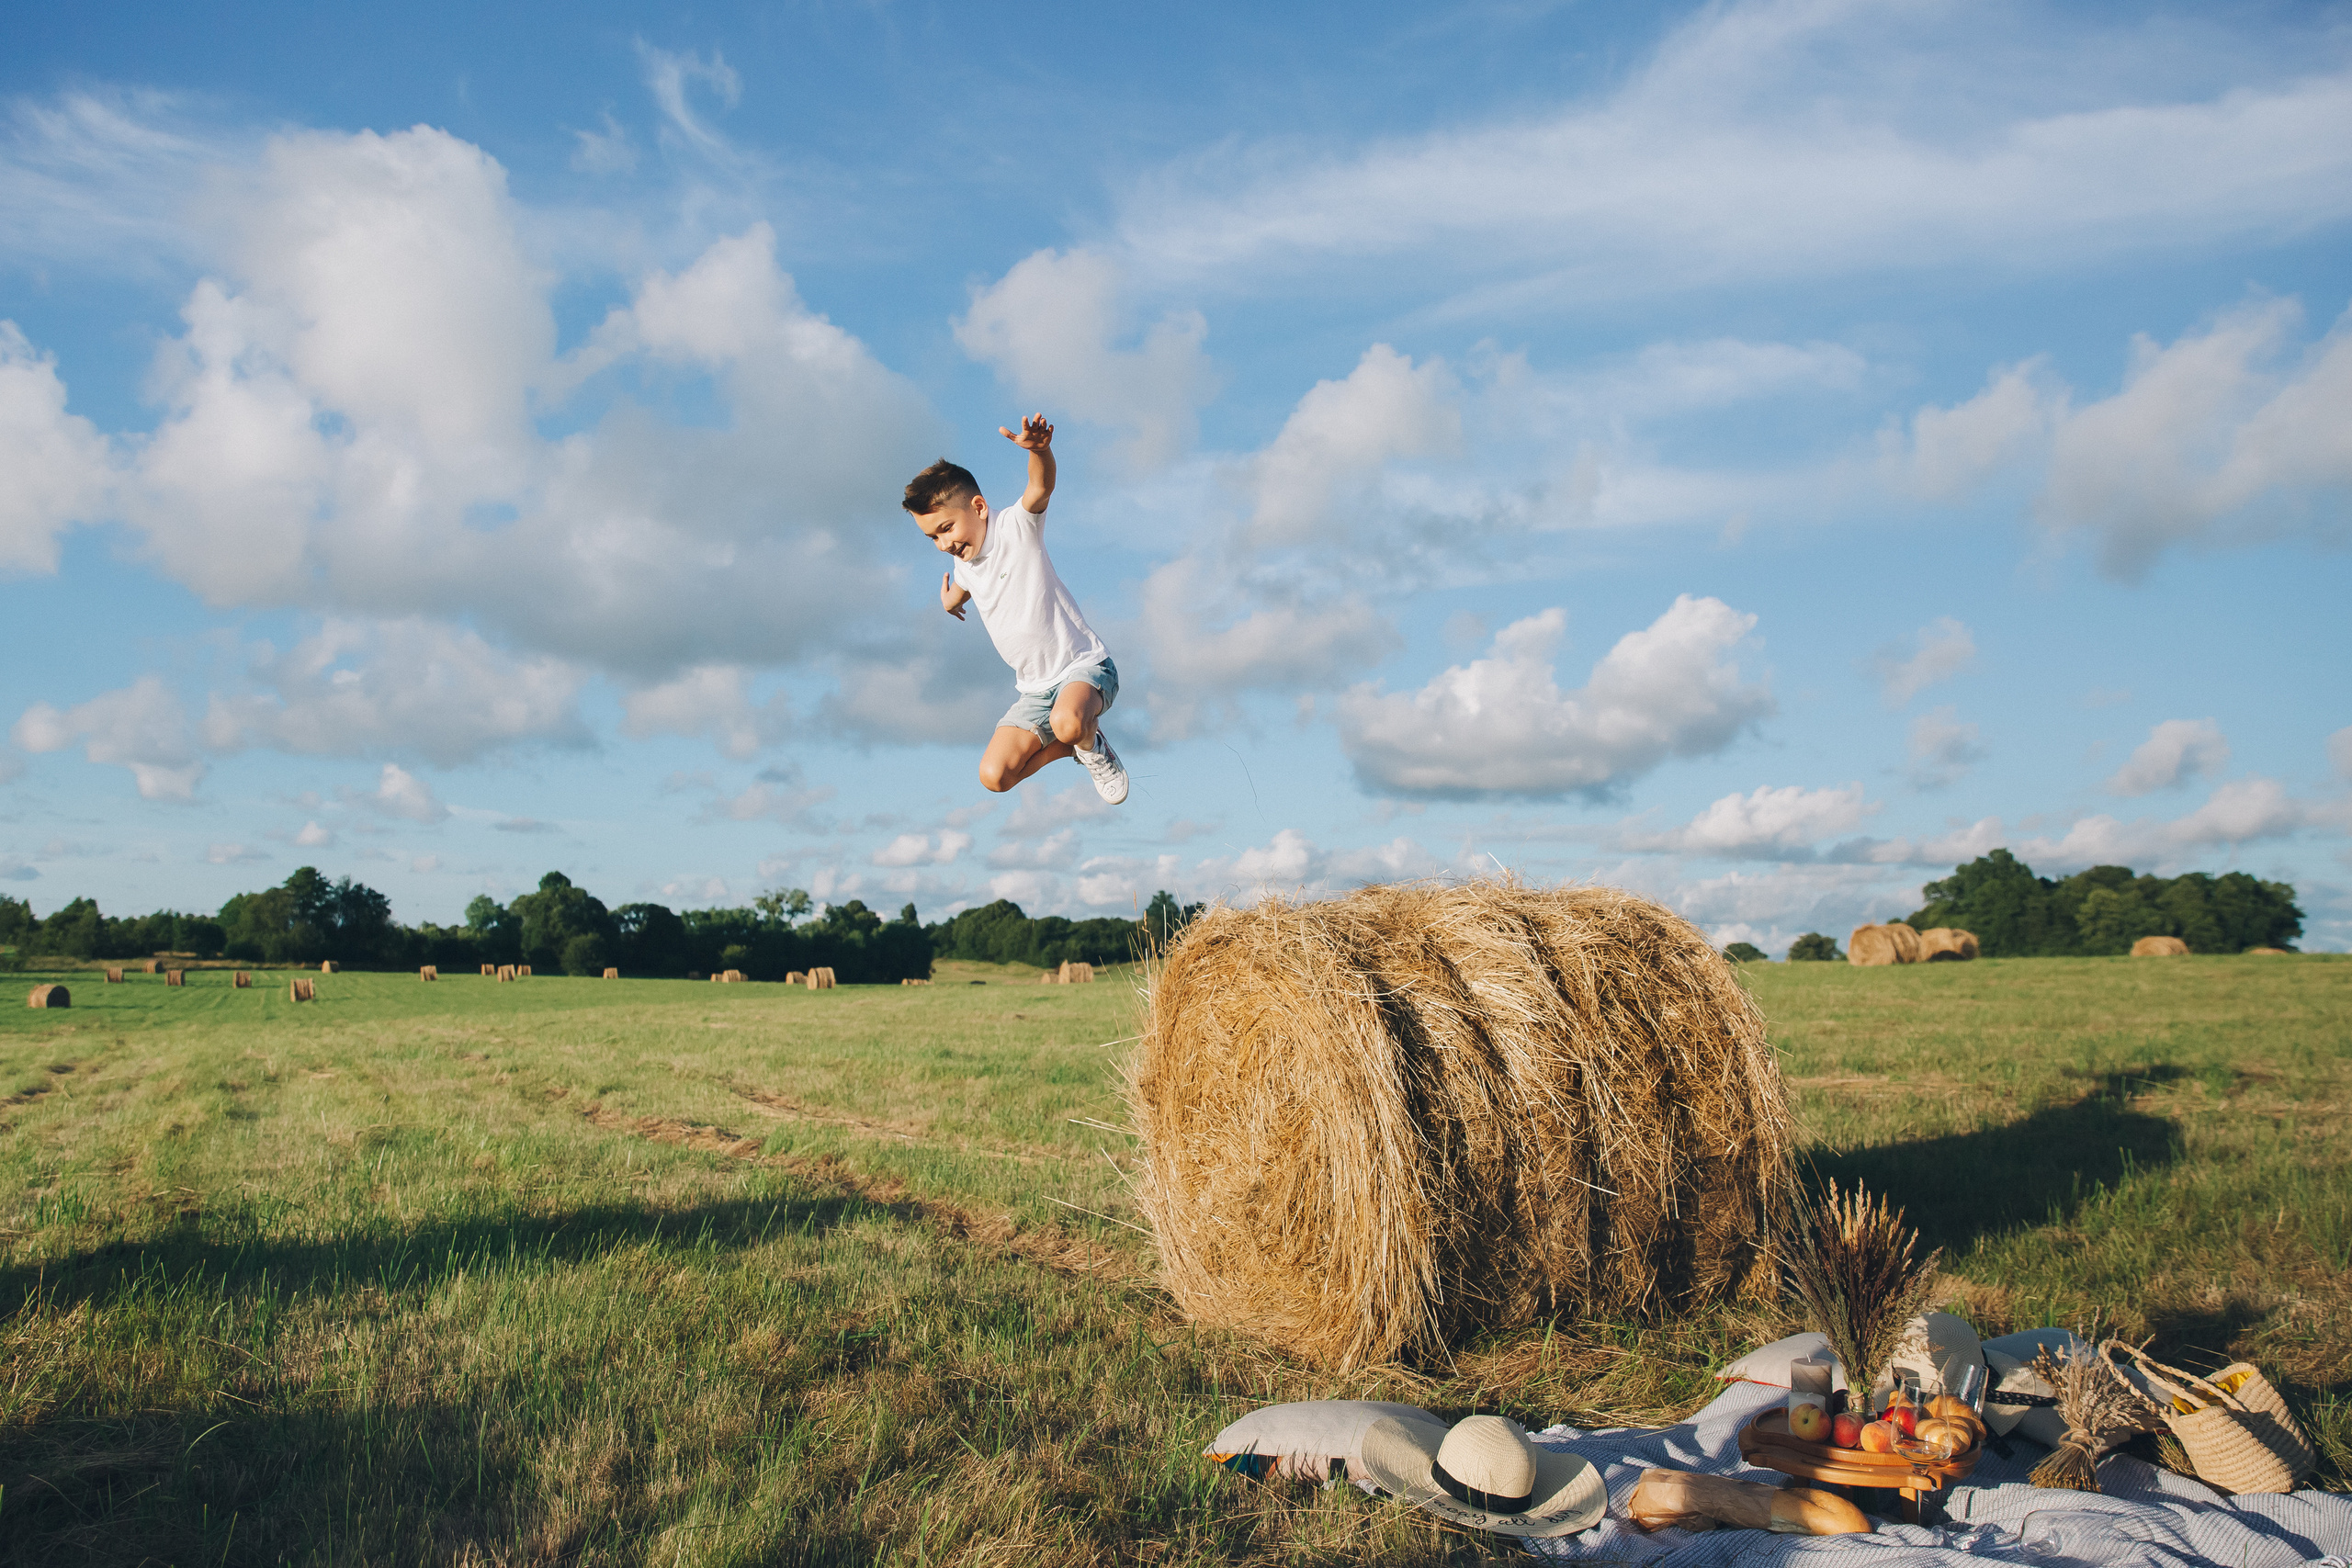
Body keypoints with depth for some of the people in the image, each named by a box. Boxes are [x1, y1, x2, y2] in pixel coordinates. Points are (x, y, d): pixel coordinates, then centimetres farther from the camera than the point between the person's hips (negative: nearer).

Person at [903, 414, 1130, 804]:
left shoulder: (1017, 526, -12)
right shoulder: (962, 566, 8)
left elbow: (1041, 488, -40)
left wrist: (1039, 450, -56)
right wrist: (950, 599, 23)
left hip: (1085, 665, -7)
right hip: (1035, 690, 7)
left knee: (1067, 722, -40)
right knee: (995, 776, -10)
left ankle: (1093, 746, -2)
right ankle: (1075, 743, 14)